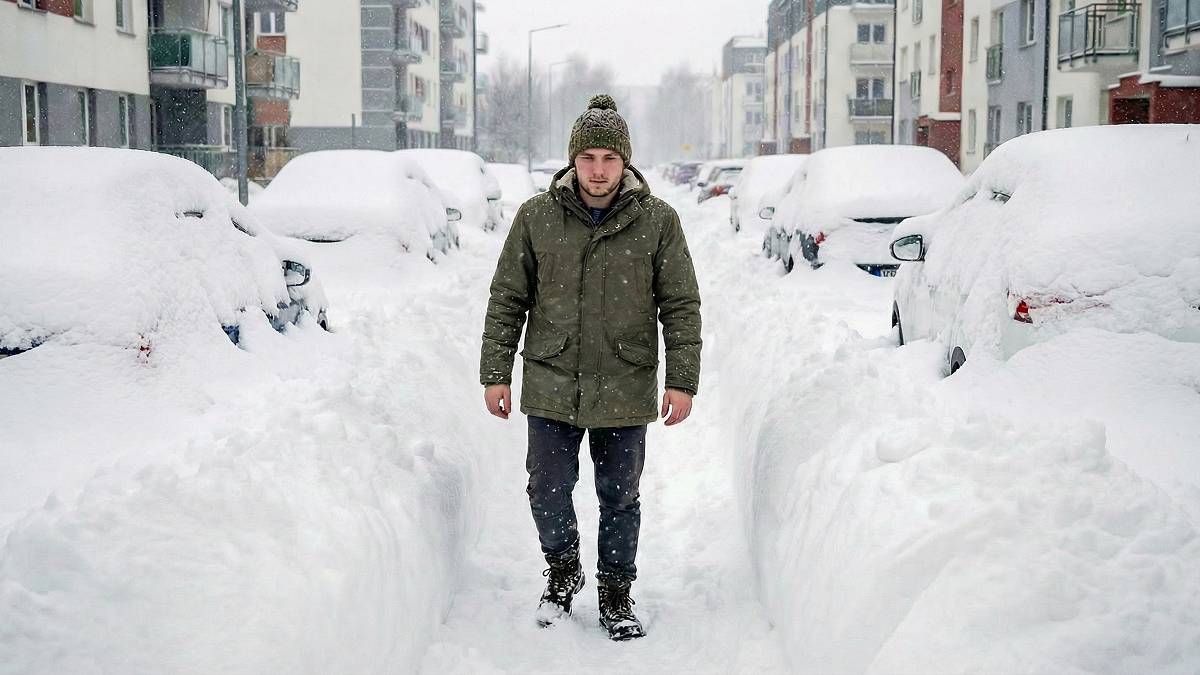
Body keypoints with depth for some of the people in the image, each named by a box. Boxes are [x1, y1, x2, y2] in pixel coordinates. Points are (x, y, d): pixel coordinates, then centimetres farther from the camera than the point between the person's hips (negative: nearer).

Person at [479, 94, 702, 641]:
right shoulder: (537, 217, -1)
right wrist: (495, 374, 2)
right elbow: (507, 299, 4)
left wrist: (682, 381, -4)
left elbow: (681, 306, 1)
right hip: (551, 386, 1)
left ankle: (616, 595, 28)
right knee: (548, 491, 4)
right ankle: (563, 571, 32)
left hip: (624, 390, 0)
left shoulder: (657, 220, -2)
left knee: (619, 498, 10)